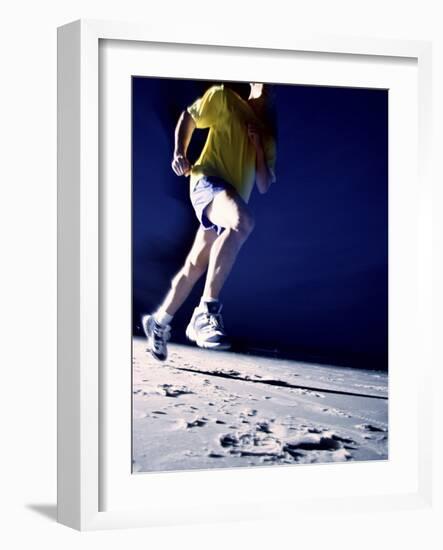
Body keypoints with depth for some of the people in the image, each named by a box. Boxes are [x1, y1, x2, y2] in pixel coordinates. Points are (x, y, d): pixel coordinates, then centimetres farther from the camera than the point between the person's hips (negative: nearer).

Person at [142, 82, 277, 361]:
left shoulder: (268, 134, 18)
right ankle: (207, 310, -40)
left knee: (195, 267, 10)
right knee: (244, 220, -37)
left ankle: (159, 321, 30)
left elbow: (264, 186, 12)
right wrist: (180, 153, 4)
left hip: (232, 199, 7)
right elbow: (188, 117, 17)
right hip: (208, 182, -7)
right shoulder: (224, 98, 6)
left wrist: (259, 146, 0)